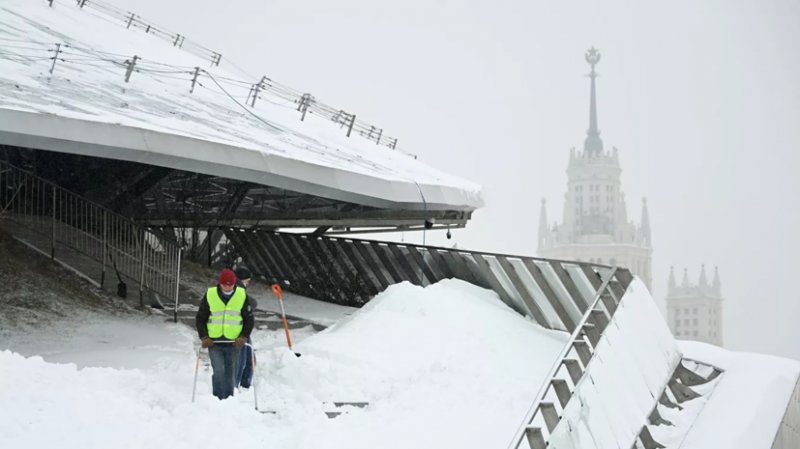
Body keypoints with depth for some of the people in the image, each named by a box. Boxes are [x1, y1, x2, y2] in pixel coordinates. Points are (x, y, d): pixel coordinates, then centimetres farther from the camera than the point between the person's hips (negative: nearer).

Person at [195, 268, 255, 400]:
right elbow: (200, 319, 8)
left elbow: (250, 320, 6)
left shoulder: (243, 296, 0)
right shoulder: (210, 295, -1)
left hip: (233, 343, 1)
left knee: (230, 374, 5)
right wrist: (204, 337, -4)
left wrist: (243, 337, -7)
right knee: (218, 371, -14)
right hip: (214, 342, -1)